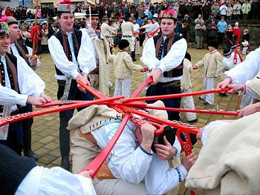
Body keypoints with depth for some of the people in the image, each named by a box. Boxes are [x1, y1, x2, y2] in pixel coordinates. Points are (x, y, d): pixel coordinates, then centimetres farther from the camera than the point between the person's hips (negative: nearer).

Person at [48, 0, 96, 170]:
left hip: (83, 80, 2)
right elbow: (62, 62, -17)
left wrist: (84, 74, -27)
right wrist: (78, 76, -30)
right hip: (66, 84, -2)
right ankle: (65, 157, 16)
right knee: (65, 121, 3)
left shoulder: (83, 35, 6)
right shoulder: (54, 40, 0)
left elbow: (87, 56, -10)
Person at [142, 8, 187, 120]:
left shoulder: (180, 41, -4)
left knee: (171, 115, 3)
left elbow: (173, 58, -23)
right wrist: (153, 68, -32)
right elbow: (147, 56, -12)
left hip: (172, 84, -3)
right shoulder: (152, 40, 7)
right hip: (154, 83, 4)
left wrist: (160, 69, -39)